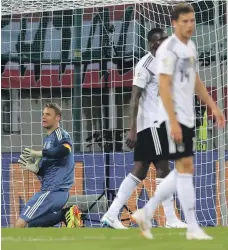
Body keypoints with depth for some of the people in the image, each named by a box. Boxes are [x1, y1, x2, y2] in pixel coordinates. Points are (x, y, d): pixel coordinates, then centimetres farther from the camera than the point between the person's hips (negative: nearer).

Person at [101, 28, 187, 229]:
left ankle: (111, 215, 6)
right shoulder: (146, 64, -12)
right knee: (163, 169, -8)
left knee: (139, 171, 6)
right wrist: (132, 129, -21)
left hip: (158, 123, 9)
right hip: (150, 124, -9)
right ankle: (171, 219, -5)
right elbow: (135, 97, -16)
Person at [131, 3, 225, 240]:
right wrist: (173, 122, -23)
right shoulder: (168, 49, -13)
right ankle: (192, 228, -5)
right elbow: (164, 87, -18)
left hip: (187, 118, 9)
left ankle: (145, 213, 18)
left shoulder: (190, 46, 14)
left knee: (183, 171, 11)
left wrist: (213, 106, 20)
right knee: (185, 167, -8)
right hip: (173, 118, -9)